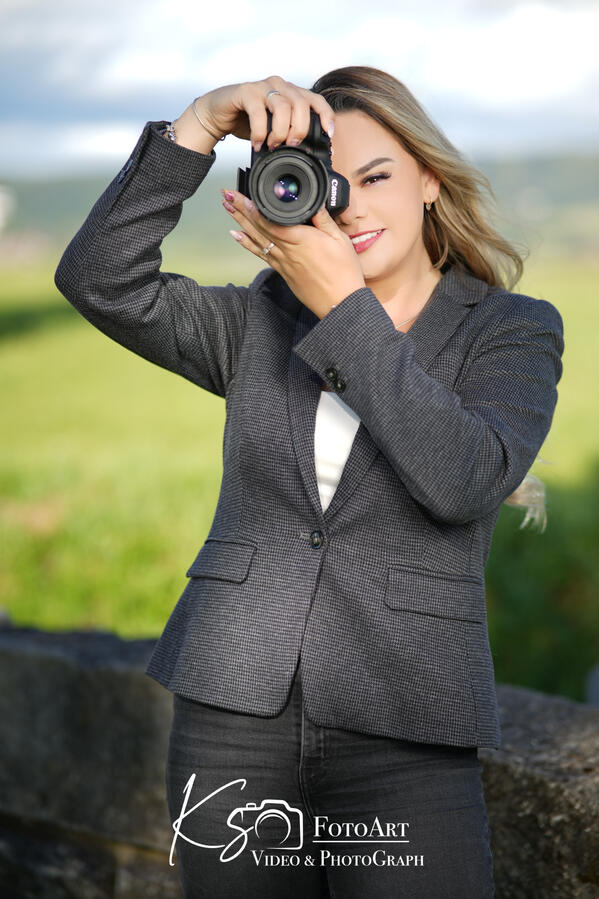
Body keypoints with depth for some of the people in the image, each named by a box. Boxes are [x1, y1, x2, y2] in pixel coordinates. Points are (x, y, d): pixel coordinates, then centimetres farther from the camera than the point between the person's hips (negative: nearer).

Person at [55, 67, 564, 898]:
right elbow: (99, 280, -3)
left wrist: (344, 307, -16)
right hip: (234, 715, 3)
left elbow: (467, 480, -16)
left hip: (401, 735, -2)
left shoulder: (514, 330, 3)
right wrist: (201, 125, -11)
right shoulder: (261, 322, 11)